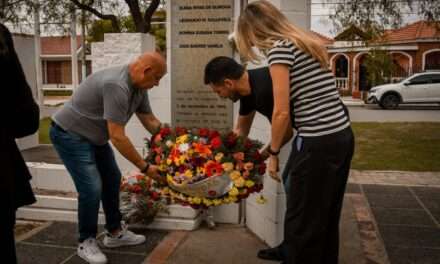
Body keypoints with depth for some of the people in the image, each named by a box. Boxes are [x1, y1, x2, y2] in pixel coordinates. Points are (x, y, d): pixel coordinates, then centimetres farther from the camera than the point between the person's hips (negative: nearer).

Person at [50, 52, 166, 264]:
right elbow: (117, 137, -33)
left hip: (93, 136, 10)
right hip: (70, 134, -10)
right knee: (92, 188, -12)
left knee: (112, 179, 13)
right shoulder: (116, 85, -33)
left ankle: (115, 233, 27)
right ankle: (86, 243, 8)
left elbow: (150, 121, 5)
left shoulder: (139, 87, -4)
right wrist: (145, 167, -27)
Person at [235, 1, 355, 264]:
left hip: (318, 144, -9)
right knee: (327, 219, 20)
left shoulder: (279, 47, -8)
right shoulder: (308, 43, 18)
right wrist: (278, 143, 18)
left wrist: (273, 153, 0)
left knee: (301, 224, 5)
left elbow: (282, 112, -14)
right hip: (343, 136, 9)